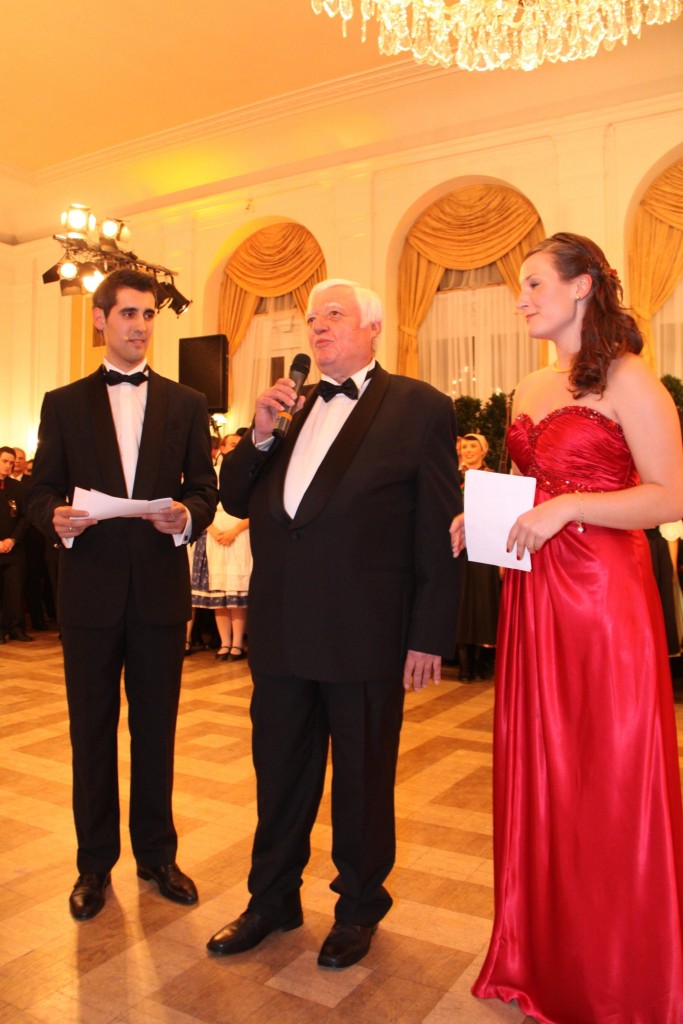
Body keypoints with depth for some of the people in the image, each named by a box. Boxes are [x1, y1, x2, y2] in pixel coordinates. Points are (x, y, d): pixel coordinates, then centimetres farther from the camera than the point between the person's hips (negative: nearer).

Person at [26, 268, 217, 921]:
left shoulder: (186, 404, 9)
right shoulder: (64, 404, 8)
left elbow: (205, 488, 4)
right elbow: (40, 492, 3)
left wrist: (186, 517, -17)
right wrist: (56, 520, -18)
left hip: (160, 586, 1)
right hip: (89, 587, 0)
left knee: (156, 728, 10)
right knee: (92, 730, 9)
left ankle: (157, 854, 28)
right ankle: (95, 863, 26)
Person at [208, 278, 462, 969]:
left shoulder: (419, 407, -4)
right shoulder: (286, 405, 13)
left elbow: (438, 531, -7)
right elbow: (236, 501, 12)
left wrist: (429, 636, -10)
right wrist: (259, 434, -5)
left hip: (364, 635, -5)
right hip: (280, 631, 5)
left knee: (362, 781, 13)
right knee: (279, 775, 19)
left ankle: (359, 907, 37)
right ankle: (272, 899, 40)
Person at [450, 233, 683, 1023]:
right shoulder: (528, 392, 15)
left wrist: (566, 507, -21)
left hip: (604, 600, -7)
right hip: (532, 601, 7)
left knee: (609, 787, 4)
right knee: (537, 779, 13)